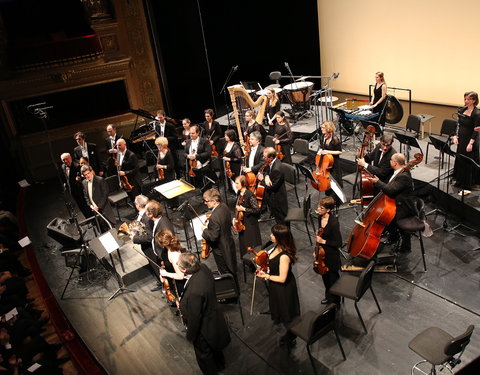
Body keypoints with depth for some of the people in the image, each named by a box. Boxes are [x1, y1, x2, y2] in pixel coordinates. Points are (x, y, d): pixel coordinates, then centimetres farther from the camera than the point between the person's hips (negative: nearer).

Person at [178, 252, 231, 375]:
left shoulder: (194, 292, -43)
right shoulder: (203, 268, -19)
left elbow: (194, 318, -28)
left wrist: (190, 336, -9)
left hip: (204, 328, -8)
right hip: (213, 318, 8)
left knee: (203, 353, 24)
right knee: (213, 347, 36)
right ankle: (220, 364, 63)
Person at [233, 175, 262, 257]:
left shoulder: (250, 195, -22)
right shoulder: (239, 193, 2)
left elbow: (257, 210, -22)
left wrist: (243, 209, -24)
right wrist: (235, 218, 5)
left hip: (250, 224, -8)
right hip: (241, 223, 8)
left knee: (252, 246, 2)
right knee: (243, 245, 18)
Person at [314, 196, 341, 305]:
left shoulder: (333, 222, -29)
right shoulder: (320, 218, -6)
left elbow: (338, 243, -23)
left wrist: (323, 241, -24)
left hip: (331, 255, -7)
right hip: (322, 252, 7)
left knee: (333, 278, 14)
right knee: (324, 275, 26)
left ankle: (335, 300, 37)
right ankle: (328, 296, 50)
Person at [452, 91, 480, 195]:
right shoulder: (462, 110, 5)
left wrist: (471, 143, -21)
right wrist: (455, 136, 1)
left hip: (470, 141, -7)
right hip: (461, 139, 7)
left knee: (467, 163, -3)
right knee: (459, 160, 16)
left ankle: (467, 187, 4)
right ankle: (460, 181, 32)